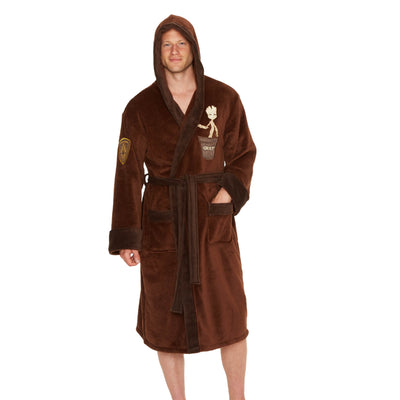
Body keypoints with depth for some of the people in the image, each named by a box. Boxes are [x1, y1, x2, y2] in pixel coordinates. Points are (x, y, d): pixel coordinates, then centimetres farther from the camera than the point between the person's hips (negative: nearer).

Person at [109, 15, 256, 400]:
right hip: (162, 221, 0)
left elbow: (243, 153, 7)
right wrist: (125, 237, -10)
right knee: (167, 316, 8)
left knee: (229, 316, 5)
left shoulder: (224, 98, -3)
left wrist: (229, 193, -11)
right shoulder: (140, 108, -5)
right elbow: (128, 173, -6)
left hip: (213, 220, 0)